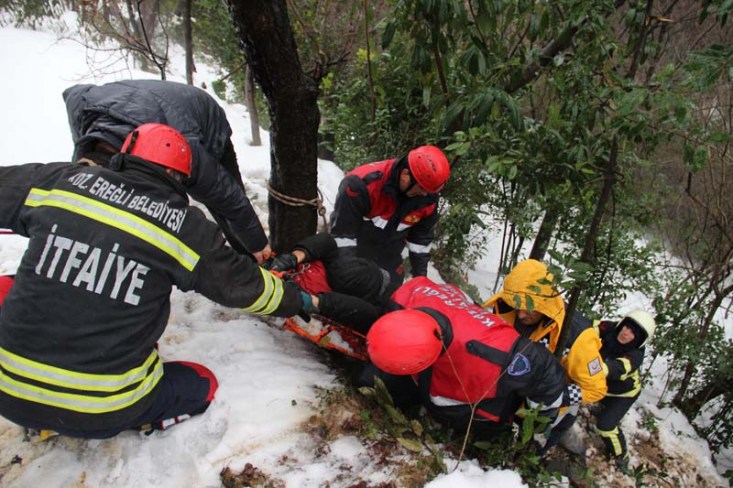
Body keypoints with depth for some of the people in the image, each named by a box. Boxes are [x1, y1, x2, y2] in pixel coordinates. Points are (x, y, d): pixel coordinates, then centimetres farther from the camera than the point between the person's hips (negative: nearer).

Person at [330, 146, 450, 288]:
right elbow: (342, 232, -25)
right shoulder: (362, 183, -33)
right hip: (354, 255, -4)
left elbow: (421, 237, 1)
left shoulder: (428, 198, -16)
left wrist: (420, 274, 5)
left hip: (389, 259, 4)